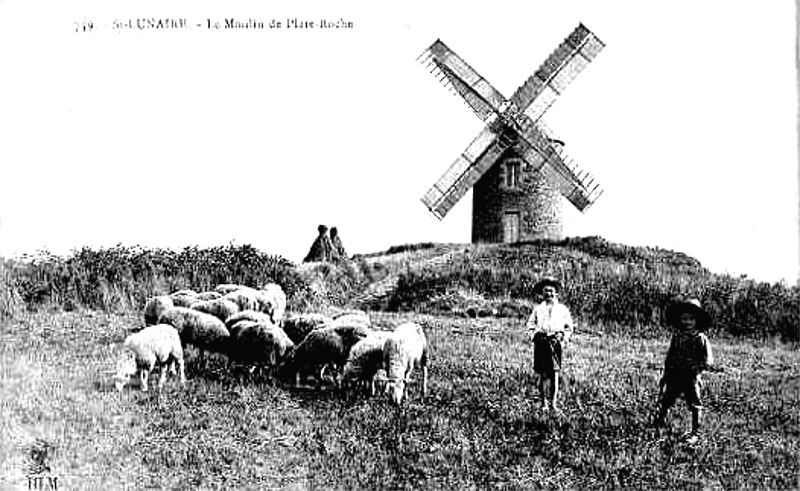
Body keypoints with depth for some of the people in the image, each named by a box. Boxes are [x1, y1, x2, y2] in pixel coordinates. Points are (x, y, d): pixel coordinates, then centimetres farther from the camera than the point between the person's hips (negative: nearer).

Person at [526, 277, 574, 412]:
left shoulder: (562, 309, 14)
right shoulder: (538, 309, 15)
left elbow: (569, 327, 12)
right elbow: (529, 325, 11)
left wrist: (562, 335, -5)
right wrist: (535, 334, -7)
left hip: (555, 343, -1)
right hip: (540, 343, 1)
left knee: (554, 373, -7)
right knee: (543, 374, 0)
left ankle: (553, 402, -2)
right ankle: (544, 402, 6)